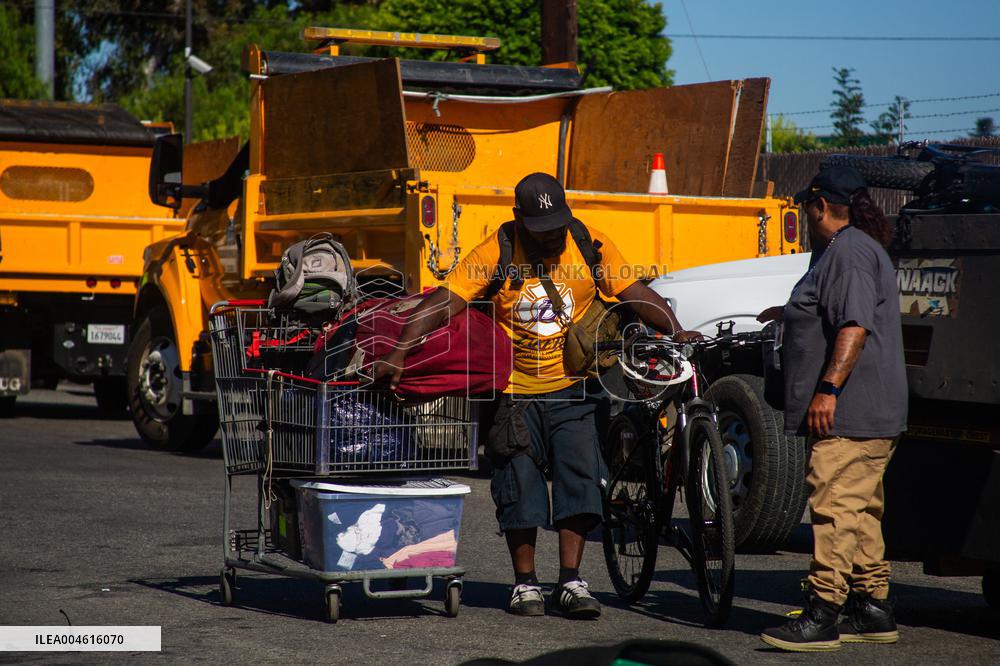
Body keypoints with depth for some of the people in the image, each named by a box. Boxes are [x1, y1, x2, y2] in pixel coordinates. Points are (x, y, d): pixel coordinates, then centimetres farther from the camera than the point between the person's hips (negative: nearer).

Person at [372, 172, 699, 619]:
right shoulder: (495, 254, -11)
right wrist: (399, 352, -29)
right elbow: (441, 304, -17)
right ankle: (525, 583, 14)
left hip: (572, 390, 1)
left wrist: (677, 332, -17)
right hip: (516, 393, -1)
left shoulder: (590, 246, -4)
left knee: (579, 476, -7)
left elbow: (636, 294, -1)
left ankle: (570, 582, -2)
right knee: (519, 485, 0)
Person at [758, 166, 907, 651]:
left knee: (834, 506, -13)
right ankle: (873, 610, 20)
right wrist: (790, 313, 54)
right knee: (860, 510, 14)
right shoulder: (858, 248, 22)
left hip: (848, 413, -11)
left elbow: (854, 326, -24)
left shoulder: (848, 251, -13)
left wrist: (829, 388, -29)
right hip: (871, 413, 11)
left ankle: (822, 615, -16)